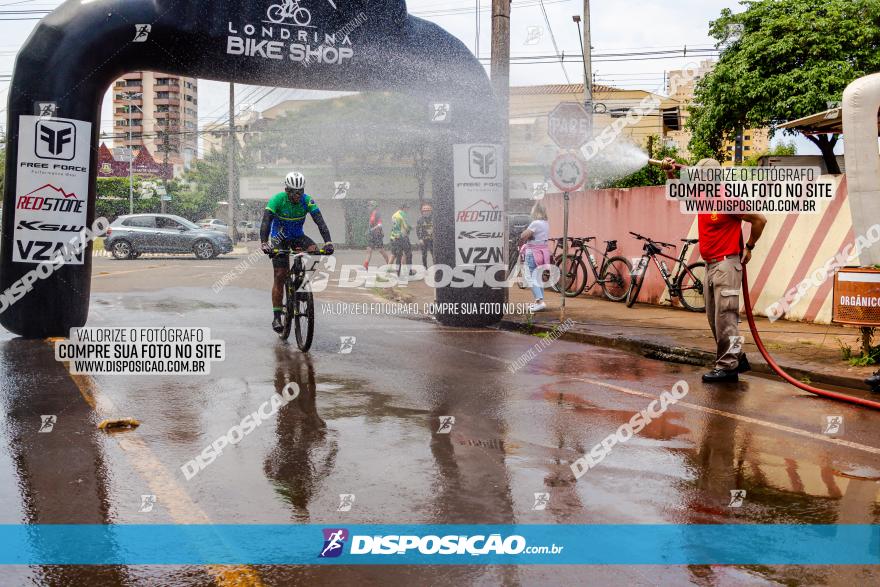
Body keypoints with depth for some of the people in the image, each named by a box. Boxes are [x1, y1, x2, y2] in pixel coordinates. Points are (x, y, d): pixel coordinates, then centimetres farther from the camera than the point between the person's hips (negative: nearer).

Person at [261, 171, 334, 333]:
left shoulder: (307, 200, -18)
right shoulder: (277, 200, -24)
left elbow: (320, 221, -26)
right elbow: (266, 221, -33)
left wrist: (328, 242, -41)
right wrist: (264, 243, -49)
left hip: (298, 236, 2)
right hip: (280, 238, -2)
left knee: (313, 249, -28)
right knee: (280, 276, -9)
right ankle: (276, 316, -4)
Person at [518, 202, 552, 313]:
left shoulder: (535, 223, -17)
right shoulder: (546, 224, 9)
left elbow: (523, 236, -20)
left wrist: (520, 246, -1)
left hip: (533, 253, -9)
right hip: (543, 251, 9)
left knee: (530, 278, -6)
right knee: (538, 277, 15)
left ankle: (540, 301, -17)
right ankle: (539, 301, 20)